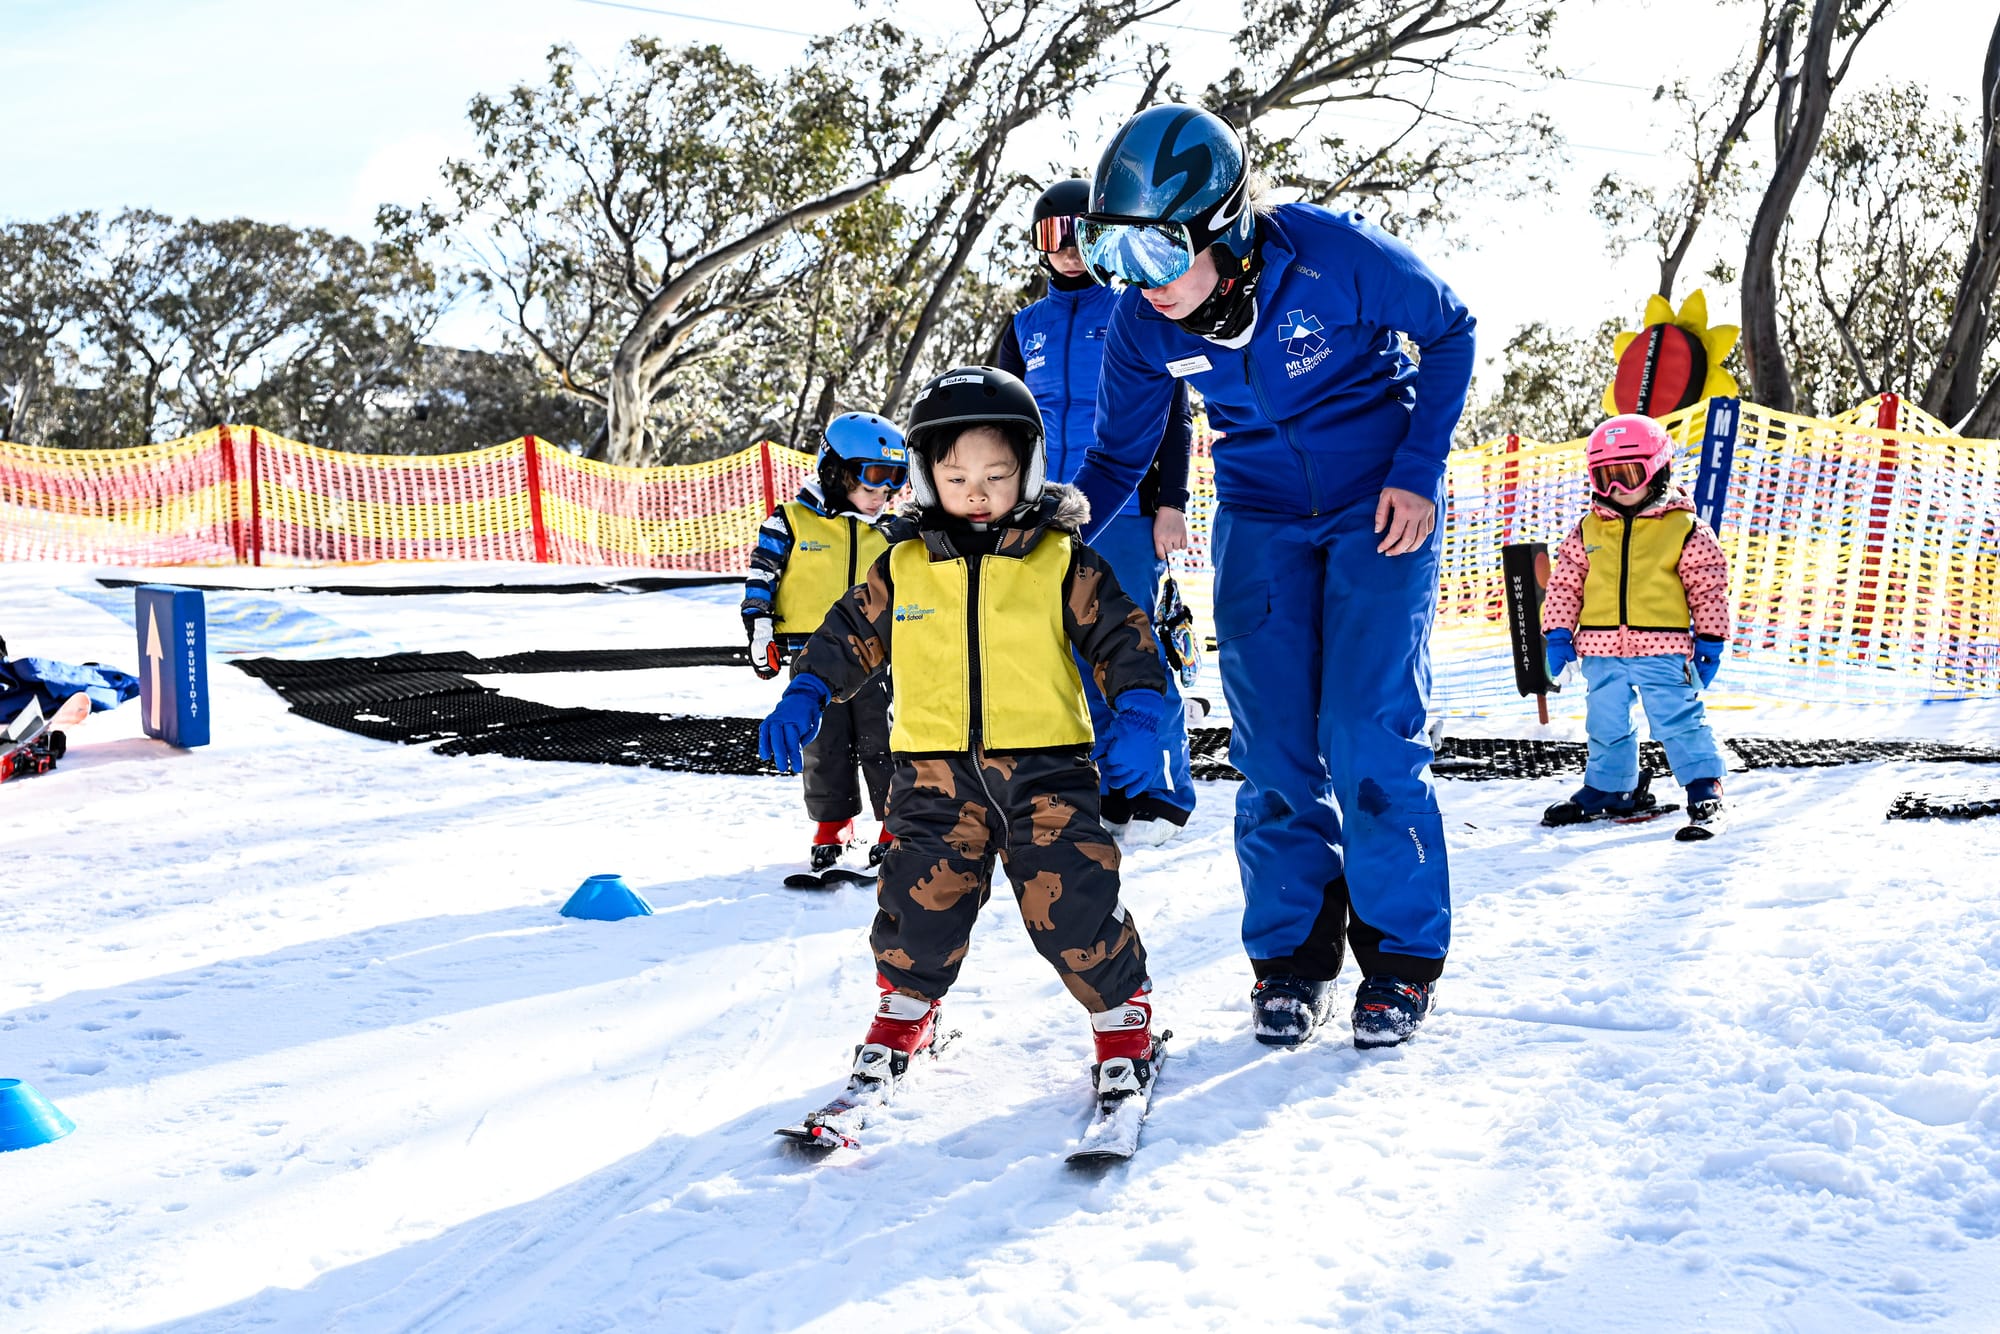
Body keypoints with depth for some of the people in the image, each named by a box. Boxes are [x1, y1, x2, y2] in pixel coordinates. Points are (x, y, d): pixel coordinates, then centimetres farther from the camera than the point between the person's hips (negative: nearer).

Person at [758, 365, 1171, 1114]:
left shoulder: (1061, 560, 1)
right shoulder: (902, 566, 6)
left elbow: (1120, 635, 3)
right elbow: (853, 632, 15)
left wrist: (1137, 714, -11)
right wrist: (803, 697, 5)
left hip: (1045, 764, -2)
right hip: (936, 770, 2)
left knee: (1073, 903, -6)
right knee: (921, 900, 2)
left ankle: (1125, 1014, 19)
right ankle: (904, 1013, 29)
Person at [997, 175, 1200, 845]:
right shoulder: (1026, 327, 16)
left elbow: (1173, 416, 1)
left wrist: (1171, 503, -7)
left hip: (1123, 512, -4)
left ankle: (1162, 796, 4)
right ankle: (1110, 789, 16)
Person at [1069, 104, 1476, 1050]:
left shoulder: (1338, 257, -24)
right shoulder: (1143, 323, -13)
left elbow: (1448, 334, -6)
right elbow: (1116, 458, 0)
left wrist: (1418, 468, -13)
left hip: (1381, 502, -3)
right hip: (1259, 517, 3)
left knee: (1368, 736, -10)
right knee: (1273, 747, -2)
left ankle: (1403, 953, 8)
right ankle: (1291, 952, 14)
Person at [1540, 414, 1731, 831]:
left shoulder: (1685, 528, -2)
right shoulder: (1587, 530, 6)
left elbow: (1708, 587, 2)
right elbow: (1565, 584, 9)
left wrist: (1710, 641, 0)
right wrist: (1558, 634, 4)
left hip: (1662, 649, -4)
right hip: (1601, 649, 4)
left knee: (1678, 720, -2)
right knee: (1606, 726, 13)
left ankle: (1704, 785, 11)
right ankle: (1610, 788, 28)